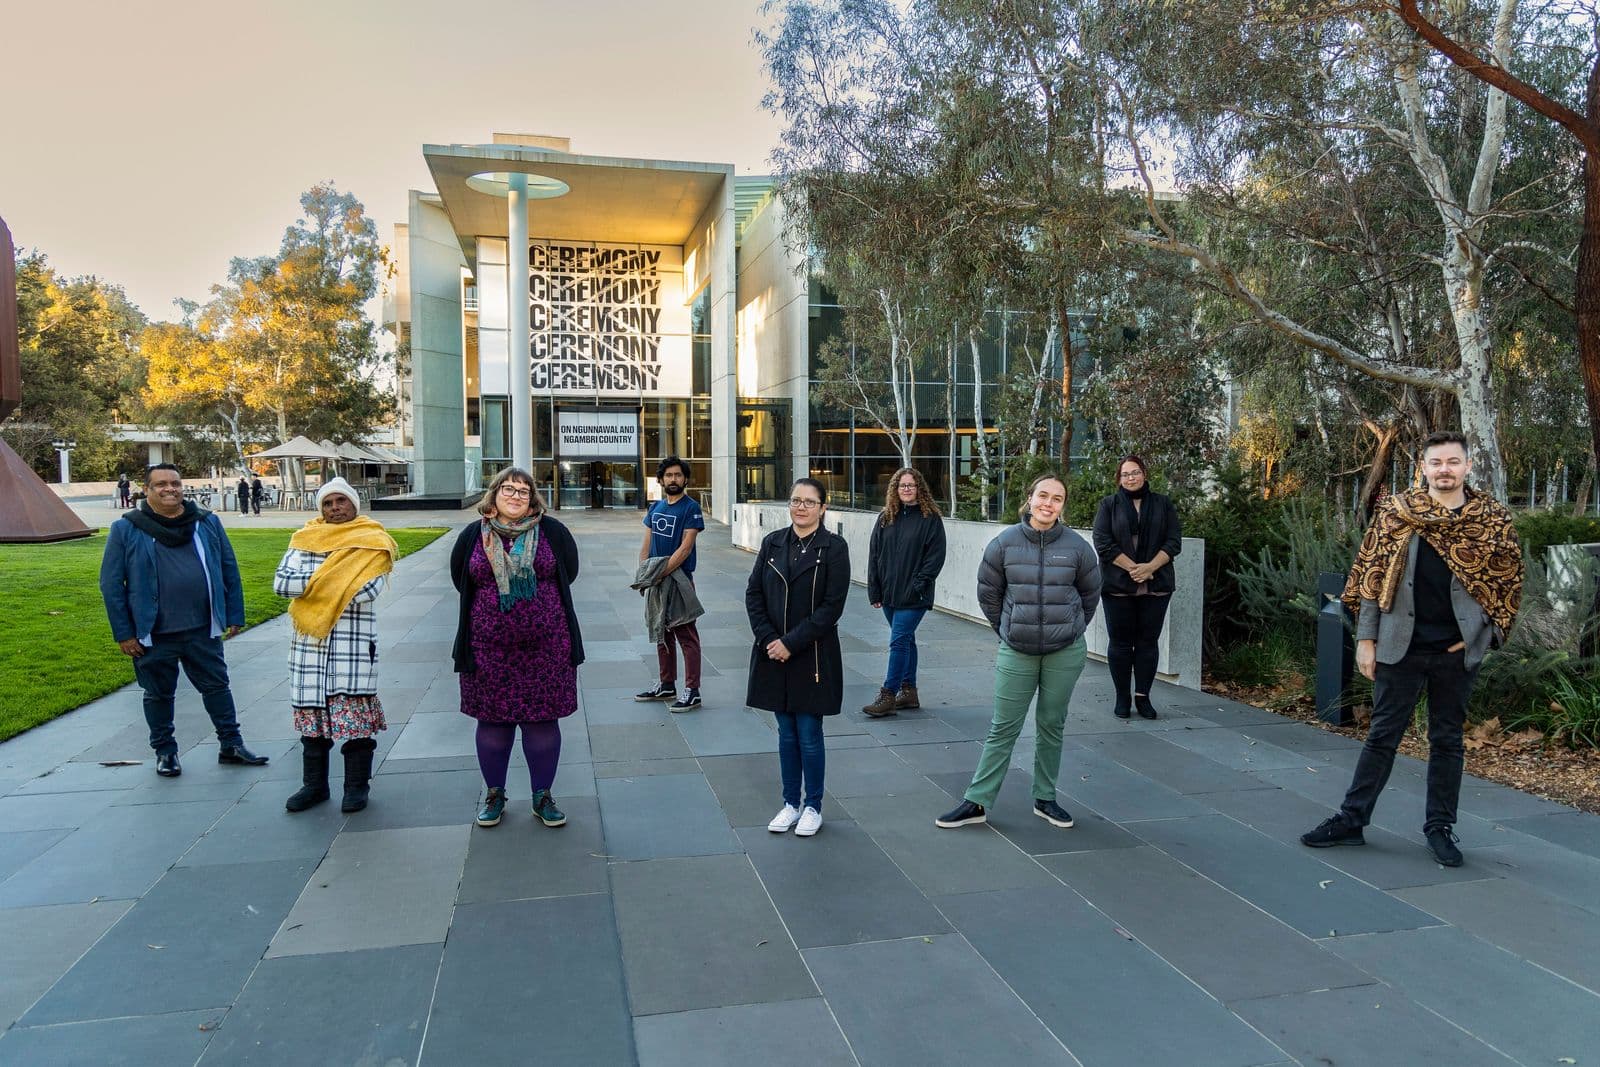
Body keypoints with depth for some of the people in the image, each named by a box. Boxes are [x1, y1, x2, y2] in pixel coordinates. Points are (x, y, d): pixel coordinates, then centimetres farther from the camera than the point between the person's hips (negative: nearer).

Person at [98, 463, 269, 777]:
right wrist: (123, 633, -5)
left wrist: (234, 615, 4)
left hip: (203, 630, 2)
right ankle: (165, 751, 28)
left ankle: (231, 744, 23)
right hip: (153, 634, -2)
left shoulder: (207, 522, 2)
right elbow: (111, 584, -3)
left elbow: (229, 570, 7)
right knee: (159, 694, 12)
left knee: (217, 686, 11)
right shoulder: (126, 529, -4)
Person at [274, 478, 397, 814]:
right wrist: (331, 581, -10)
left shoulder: (372, 542, 0)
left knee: (355, 712, -2)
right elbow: (281, 583, 0)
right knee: (312, 710, 9)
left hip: (355, 639, -3)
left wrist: (315, 581, -7)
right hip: (310, 640, 4)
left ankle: (357, 786, 11)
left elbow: (368, 590, -15)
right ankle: (314, 784, 22)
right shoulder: (306, 539, 11)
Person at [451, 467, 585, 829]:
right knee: (492, 720, 9)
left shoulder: (552, 531, 1)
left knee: (543, 720, 4)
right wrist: (492, 605, 10)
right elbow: (460, 579, 13)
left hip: (545, 646, -1)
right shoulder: (473, 535, 4)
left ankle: (543, 797, 19)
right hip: (489, 647, 1)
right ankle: (494, 794, 26)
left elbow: (568, 572, 11)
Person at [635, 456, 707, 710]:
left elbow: (686, 547, -16)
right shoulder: (655, 508, 11)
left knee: (686, 636, -4)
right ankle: (666, 685, 27)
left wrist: (660, 573, -21)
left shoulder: (691, 508, -9)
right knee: (662, 634, 15)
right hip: (657, 582, 7)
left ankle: (692, 691, 0)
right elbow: (646, 545, 12)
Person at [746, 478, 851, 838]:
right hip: (773, 654, 4)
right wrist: (769, 639, -9)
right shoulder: (772, 542, 5)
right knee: (786, 733, 13)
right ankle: (791, 803, 27)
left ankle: (813, 806, 22)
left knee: (809, 735, 4)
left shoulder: (834, 547, -7)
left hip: (813, 656, -3)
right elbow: (753, 594, 4)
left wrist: (791, 643, -15)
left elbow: (832, 606, -12)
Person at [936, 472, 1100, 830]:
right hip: (1016, 653, 0)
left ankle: (1045, 799, 26)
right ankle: (977, 802, 10)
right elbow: (988, 593, 7)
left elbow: (1090, 594, 11)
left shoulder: (1077, 547, -5)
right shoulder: (1004, 543, -6)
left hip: (1065, 653, 1)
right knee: (1002, 729, 3)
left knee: (1051, 727, 12)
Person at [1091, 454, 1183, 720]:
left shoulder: (1163, 504, 9)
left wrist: (1150, 567, -13)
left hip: (1156, 586, 1)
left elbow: (1174, 541, 2)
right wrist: (1132, 568, -14)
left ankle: (1142, 696, 15)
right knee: (1120, 642, 3)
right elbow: (1103, 543, -6)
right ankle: (1123, 697, 13)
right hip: (1118, 586, -1)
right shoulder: (1108, 505, 4)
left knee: (1148, 642, 5)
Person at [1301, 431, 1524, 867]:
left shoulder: (1492, 518, 0)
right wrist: (1366, 638, -3)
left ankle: (1440, 825, 24)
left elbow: (1509, 580, 7)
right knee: (1382, 735, 7)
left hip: (1458, 651, 1)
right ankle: (1351, 819, 14)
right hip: (1401, 647, 0)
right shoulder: (1395, 512, -2)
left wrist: (1485, 633, -1)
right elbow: (1372, 577, -1)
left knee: (1447, 740, 12)